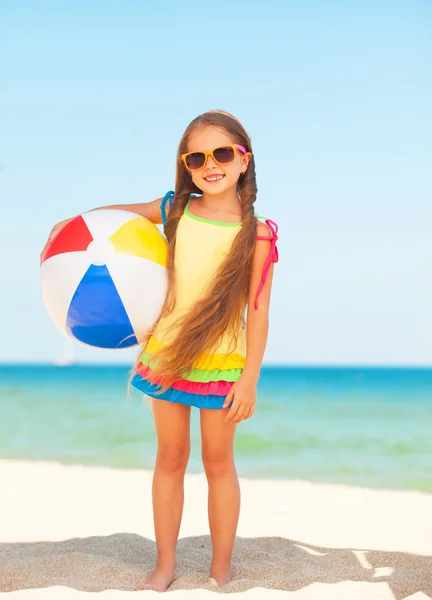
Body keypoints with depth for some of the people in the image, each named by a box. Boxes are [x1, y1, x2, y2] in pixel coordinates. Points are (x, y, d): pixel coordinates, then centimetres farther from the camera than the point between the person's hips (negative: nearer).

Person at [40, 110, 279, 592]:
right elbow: (120, 213, 16)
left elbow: (258, 312, -9)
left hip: (222, 362, -3)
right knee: (170, 458, 12)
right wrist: (70, 224, 1)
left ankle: (221, 569, 22)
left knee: (217, 462, 7)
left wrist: (249, 380, -11)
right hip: (165, 354, 3)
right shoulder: (174, 211, -1)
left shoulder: (256, 233, -9)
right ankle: (165, 565, 24)